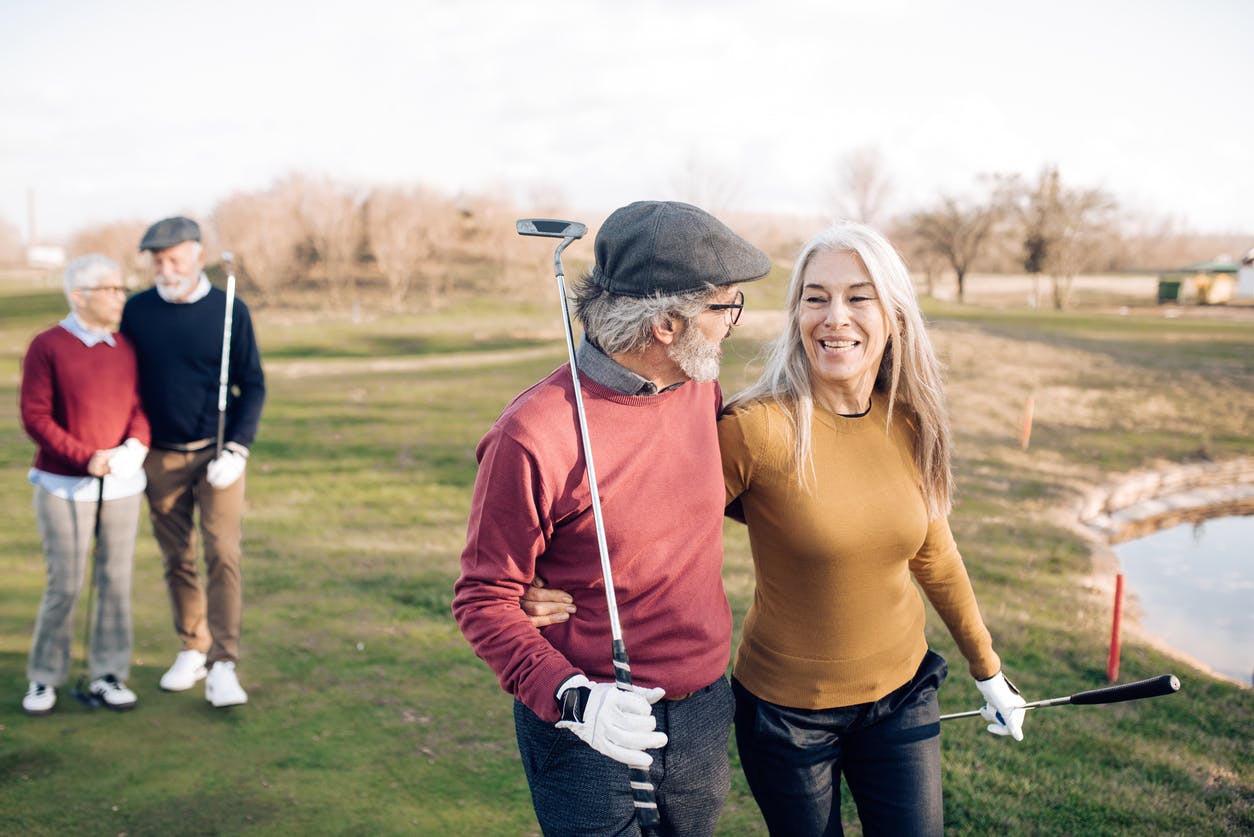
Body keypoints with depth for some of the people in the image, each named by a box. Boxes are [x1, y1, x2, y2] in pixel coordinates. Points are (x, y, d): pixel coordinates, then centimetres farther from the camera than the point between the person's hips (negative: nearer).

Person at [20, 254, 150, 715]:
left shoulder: (125, 347, 7)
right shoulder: (47, 346, -6)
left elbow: (140, 405, 6)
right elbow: (34, 416, -10)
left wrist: (136, 445, -15)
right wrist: (86, 459, -19)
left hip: (121, 484, 4)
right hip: (64, 486, -4)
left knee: (116, 580, 4)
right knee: (65, 585, -2)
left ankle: (106, 676, 15)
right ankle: (44, 679, 15)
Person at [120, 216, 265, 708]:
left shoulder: (229, 311, -3)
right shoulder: (137, 310, 2)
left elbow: (253, 387, -1)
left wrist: (237, 450, -10)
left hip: (217, 454, -2)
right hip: (161, 458, 3)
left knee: (223, 556, -8)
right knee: (177, 560, 10)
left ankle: (223, 666, -6)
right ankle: (192, 650, 24)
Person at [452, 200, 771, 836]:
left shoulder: (701, 390, -2)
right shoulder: (533, 436, -23)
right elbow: (484, 598, -15)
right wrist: (570, 695, -28)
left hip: (705, 712, 6)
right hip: (589, 733, -6)